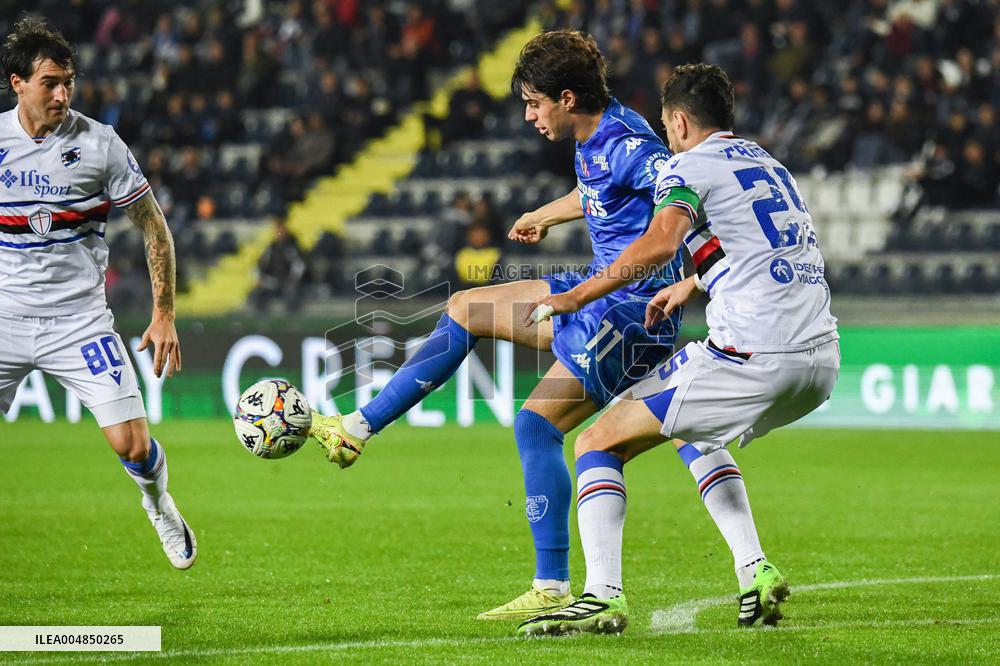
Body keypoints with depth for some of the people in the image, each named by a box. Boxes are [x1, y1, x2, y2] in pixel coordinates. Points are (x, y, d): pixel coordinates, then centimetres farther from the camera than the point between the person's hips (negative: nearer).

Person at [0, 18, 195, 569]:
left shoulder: (99, 144, -5)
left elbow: (153, 227, 3)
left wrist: (164, 316, 0)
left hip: (79, 318, -1)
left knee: (133, 446, -10)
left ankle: (158, 504, 24)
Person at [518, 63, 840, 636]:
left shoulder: (691, 166, 0)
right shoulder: (767, 163, 24)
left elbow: (661, 242, -20)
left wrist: (578, 296, -14)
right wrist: (692, 285, 48)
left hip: (754, 359, -8)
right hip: (822, 358, 8)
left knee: (599, 443, 2)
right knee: (694, 434, 34)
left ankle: (603, 595, -13)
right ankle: (757, 573, 18)